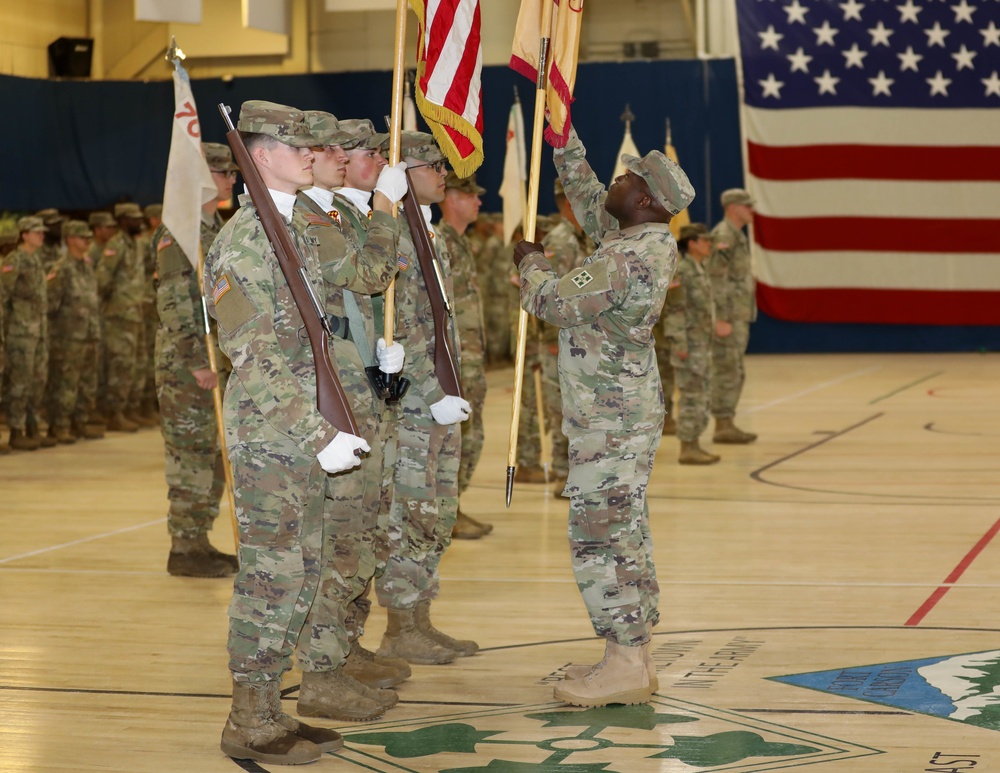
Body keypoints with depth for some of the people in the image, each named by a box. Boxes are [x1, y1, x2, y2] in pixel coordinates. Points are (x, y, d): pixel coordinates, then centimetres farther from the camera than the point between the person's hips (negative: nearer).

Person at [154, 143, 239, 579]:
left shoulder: (216, 229, 17)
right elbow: (174, 302, -18)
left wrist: (226, 356, 19)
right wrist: (196, 361, -21)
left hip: (216, 361, 9)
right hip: (185, 362, -9)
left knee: (213, 454, 12)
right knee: (190, 455, -6)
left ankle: (198, 542, 19)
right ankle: (185, 550, -1)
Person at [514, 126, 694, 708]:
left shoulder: (629, 258, -22)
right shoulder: (646, 240, 9)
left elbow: (553, 302, -18)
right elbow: (585, 196, 25)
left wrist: (531, 262, 1)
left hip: (609, 422, -10)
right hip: (630, 414, 10)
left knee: (600, 537, -6)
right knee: (626, 534, 13)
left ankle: (625, 665, -3)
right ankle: (635, 658, 19)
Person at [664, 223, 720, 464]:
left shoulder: (700, 270, 14)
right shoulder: (681, 271, -14)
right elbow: (675, 310, -18)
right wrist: (680, 343, -21)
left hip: (703, 343, 10)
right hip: (690, 343, -10)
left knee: (703, 395, 12)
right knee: (692, 395, -7)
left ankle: (694, 445, 17)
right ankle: (687, 449, -3)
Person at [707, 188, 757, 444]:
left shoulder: (736, 236, 19)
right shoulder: (723, 235, -14)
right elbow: (716, 280, -20)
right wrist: (721, 319, -23)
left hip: (736, 317, 10)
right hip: (727, 317, -10)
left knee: (733, 373, 10)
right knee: (727, 372, -8)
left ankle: (726, 425, 13)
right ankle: (723, 427, -5)